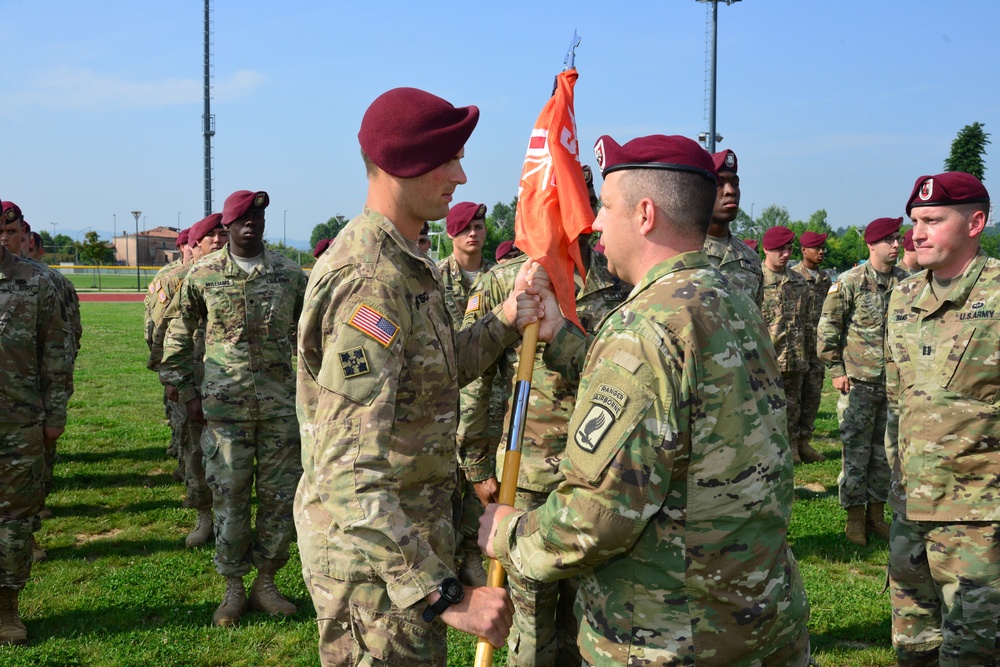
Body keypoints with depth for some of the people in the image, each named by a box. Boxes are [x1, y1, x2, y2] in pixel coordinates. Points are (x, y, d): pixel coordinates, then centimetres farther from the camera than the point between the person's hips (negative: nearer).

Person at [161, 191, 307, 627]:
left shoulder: (290, 274, 4)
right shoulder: (202, 274, 1)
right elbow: (178, 335, 8)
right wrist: (186, 390, 4)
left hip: (280, 405, 2)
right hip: (224, 406, -1)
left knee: (281, 495, 6)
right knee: (229, 497, 3)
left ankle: (265, 582, 22)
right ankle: (233, 588, 18)